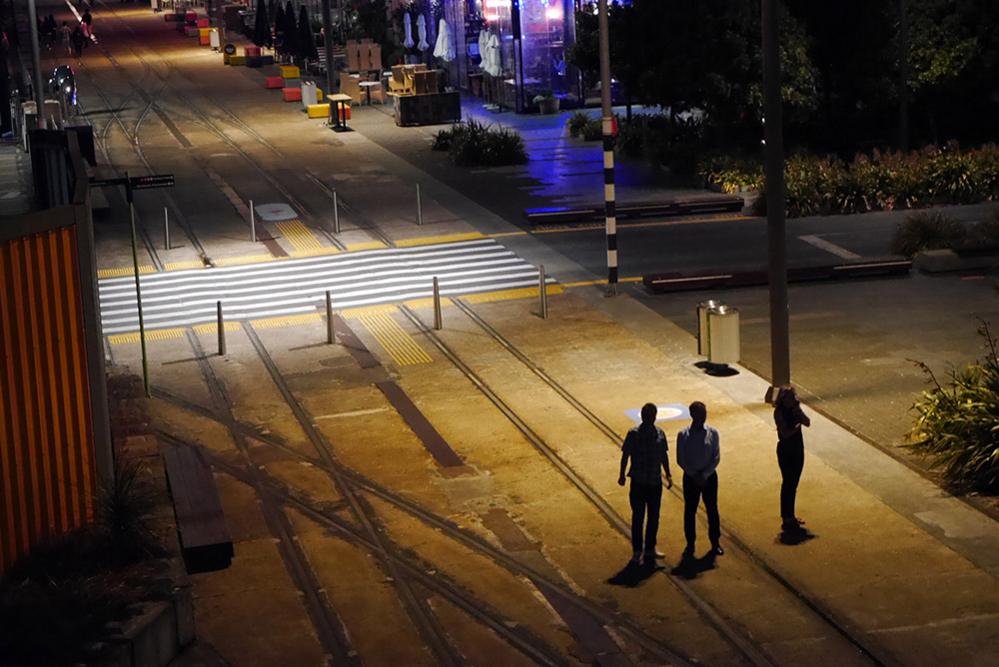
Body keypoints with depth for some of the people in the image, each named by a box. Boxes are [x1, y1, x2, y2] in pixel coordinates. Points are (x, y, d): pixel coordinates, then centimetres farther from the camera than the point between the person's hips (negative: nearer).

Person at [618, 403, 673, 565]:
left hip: (655, 482, 4)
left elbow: (664, 455, 10)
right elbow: (625, 455, -5)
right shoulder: (634, 434, -11)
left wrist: (668, 474, 9)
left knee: (654, 517, 12)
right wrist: (622, 475, -7)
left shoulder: (659, 433, 0)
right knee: (638, 517, 3)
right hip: (638, 483, -4)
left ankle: (650, 549, 26)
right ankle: (637, 551, 13)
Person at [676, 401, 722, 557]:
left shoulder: (712, 433, -7)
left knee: (712, 509, 9)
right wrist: (694, 475, -13)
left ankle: (715, 542, 23)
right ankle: (690, 544, 21)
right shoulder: (683, 435, -10)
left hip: (709, 475, 1)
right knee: (690, 510, 8)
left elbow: (716, 457, -6)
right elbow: (680, 460, -6)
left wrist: (705, 475, -14)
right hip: (690, 476, -1)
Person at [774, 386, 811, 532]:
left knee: (793, 484, 14)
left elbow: (807, 423, -6)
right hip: (785, 450, -7)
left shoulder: (795, 409, 3)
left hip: (798, 449, 7)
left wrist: (798, 411, -17)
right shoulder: (779, 412, -17)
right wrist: (797, 426, -11)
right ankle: (786, 519, 3)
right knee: (787, 483, -3)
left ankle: (790, 516, 25)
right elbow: (785, 433, -22)